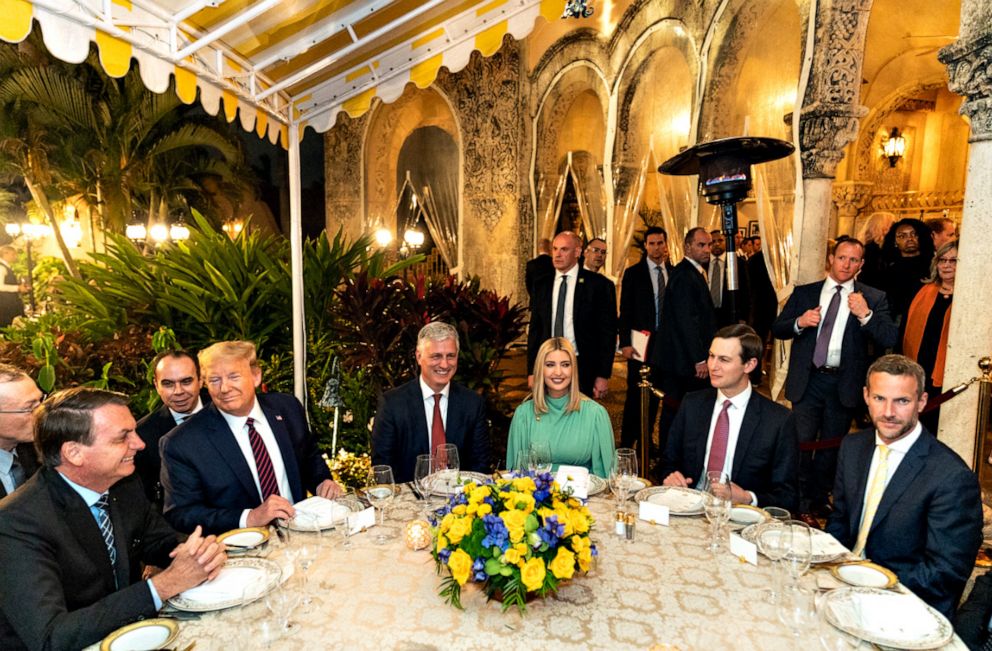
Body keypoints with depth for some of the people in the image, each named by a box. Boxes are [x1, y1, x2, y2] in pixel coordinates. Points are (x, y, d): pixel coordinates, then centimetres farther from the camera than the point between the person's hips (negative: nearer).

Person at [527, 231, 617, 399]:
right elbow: (535, 330, 9)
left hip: (583, 371, -3)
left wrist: (603, 375, -7)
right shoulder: (541, 286, 7)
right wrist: (532, 371, 5)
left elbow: (608, 332, -4)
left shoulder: (599, 284, -5)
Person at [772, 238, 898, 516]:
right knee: (801, 442, 2)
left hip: (844, 385, 0)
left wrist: (865, 314, -21)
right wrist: (800, 322, -14)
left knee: (831, 446, 15)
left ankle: (820, 499, 33)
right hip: (808, 380, 0)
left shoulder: (874, 298, 2)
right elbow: (777, 329, 5)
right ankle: (802, 499, 20)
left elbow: (890, 339, -8)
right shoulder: (804, 293, 5)